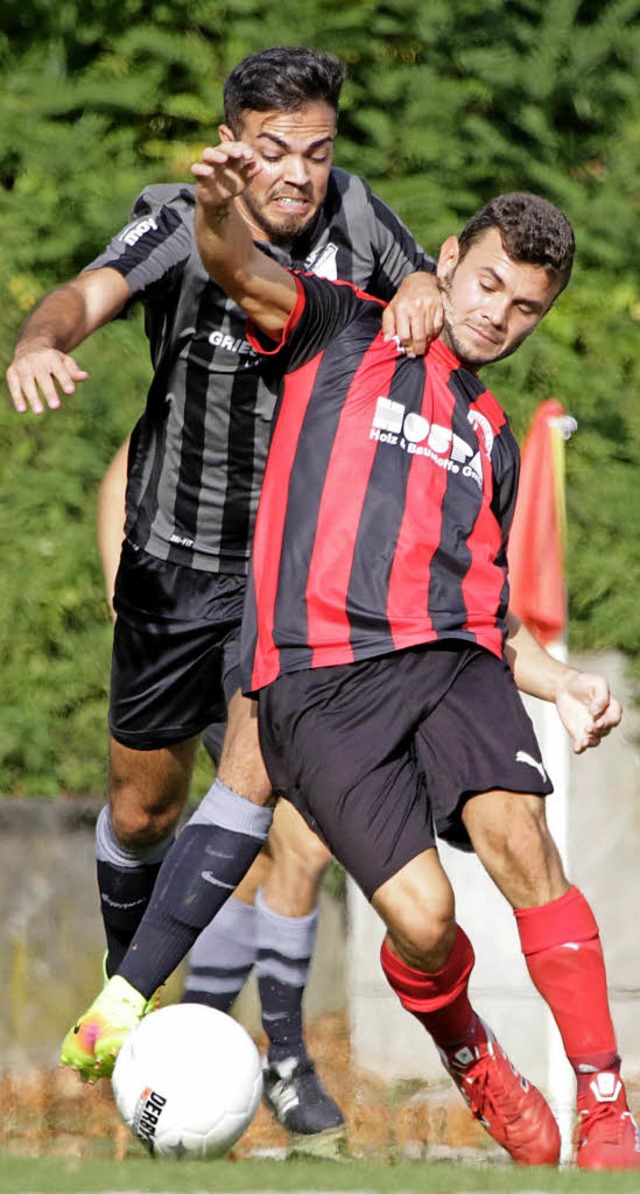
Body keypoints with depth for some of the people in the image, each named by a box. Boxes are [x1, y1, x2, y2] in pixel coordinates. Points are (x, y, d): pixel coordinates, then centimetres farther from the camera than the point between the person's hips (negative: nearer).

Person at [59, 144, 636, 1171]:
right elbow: (242, 273, -4)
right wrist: (220, 206, -27)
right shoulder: (346, 336, 15)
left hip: (451, 659, 4)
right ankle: (469, 1058, 15)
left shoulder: (493, 442, 29)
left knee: (517, 837, -26)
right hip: (321, 677, -4)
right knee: (422, 917, -18)